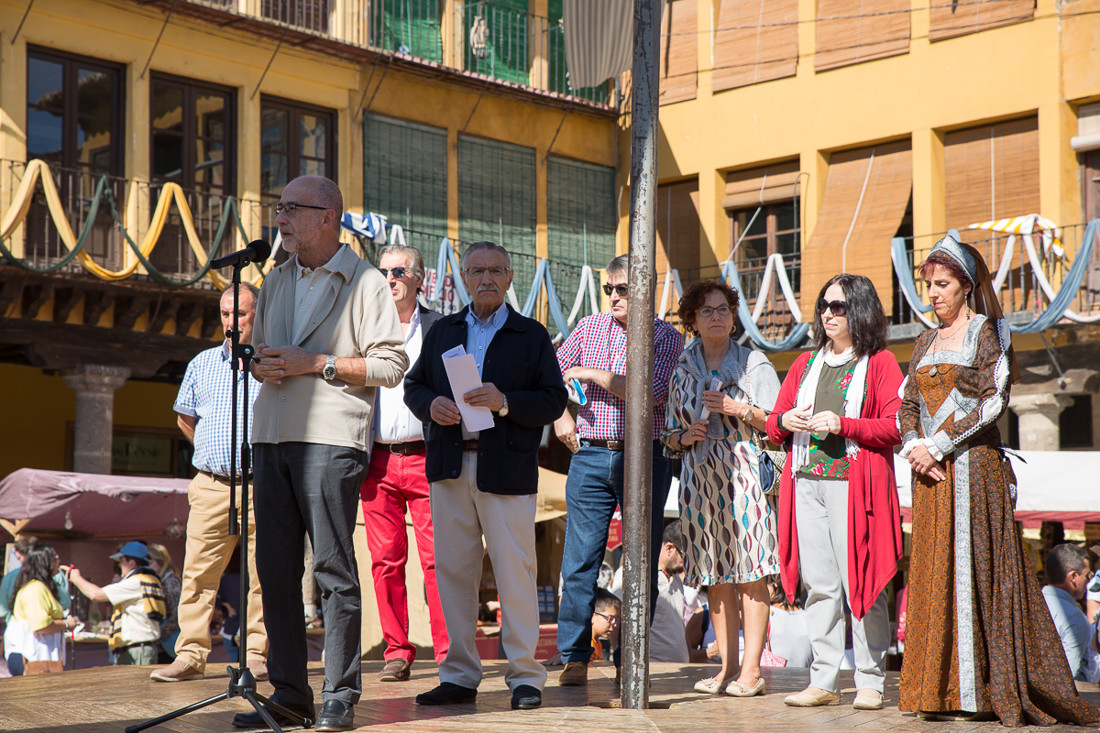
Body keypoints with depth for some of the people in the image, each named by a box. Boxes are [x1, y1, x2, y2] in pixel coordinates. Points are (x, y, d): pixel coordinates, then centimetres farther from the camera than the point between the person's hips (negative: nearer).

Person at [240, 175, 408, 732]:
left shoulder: (366, 283, 0)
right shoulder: (276, 282, 21)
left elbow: (391, 365, -6)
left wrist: (313, 363, -12)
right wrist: (262, 366, 3)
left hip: (330, 437, -6)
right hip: (271, 436, 6)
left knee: (333, 568, -6)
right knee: (275, 567, 4)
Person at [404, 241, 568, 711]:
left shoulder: (532, 336, 6)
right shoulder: (442, 331, 17)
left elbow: (554, 402, -1)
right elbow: (413, 386, 17)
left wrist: (505, 402, -16)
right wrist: (431, 404, -5)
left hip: (506, 471, -4)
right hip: (449, 468, 4)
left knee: (514, 571, -5)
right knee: (452, 569, 5)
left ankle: (525, 675, 2)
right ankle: (460, 676, 13)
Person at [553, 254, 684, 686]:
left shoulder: (666, 337, 0)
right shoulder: (590, 328, 11)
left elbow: (648, 392, -15)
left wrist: (591, 374, -10)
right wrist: (561, 415, 3)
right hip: (591, 456, 2)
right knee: (580, 560, -3)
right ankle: (575, 658, 4)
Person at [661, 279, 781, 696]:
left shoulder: (754, 363, 5)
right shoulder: (684, 369, 16)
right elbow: (670, 435, 19)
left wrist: (739, 410, -12)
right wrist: (684, 437, -2)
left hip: (743, 475, -4)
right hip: (700, 479, 4)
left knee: (750, 576, -7)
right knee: (716, 579, 4)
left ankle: (751, 670, -5)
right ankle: (727, 667, 10)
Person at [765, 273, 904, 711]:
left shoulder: (880, 363, 4)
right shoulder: (805, 363, 20)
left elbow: (895, 427, -5)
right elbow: (773, 425, 23)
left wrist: (842, 425, -14)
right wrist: (784, 421, 0)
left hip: (853, 485, -5)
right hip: (806, 483, 5)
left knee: (860, 583, -6)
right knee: (818, 584, 4)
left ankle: (870, 682, 2)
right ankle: (823, 681, 9)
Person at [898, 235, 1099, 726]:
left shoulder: (988, 333, 0)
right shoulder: (925, 343, 18)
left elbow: (994, 401, -11)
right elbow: (907, 406, 14)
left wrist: (939, 445, -14)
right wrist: (914, 447, -6)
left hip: (974, 467, -6)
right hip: (931, 477, 6)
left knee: (976, 569, -8)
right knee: (933, 574, 3)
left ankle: (991, 689, -4)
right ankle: (940, 690, 6)